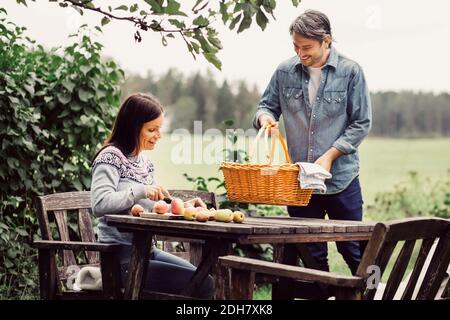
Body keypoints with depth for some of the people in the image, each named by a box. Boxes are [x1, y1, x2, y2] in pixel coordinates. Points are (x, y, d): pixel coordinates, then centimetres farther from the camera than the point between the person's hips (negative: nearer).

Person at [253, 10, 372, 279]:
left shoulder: (350, 71, -6)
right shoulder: (285, 72, 1)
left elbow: (362, 123, -5)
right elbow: (268, 105, 13)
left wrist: (331, 155, -14)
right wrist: (265, 116, -11)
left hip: (341, 177, -3)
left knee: (353, 250, 7)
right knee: (311, 254, 11)